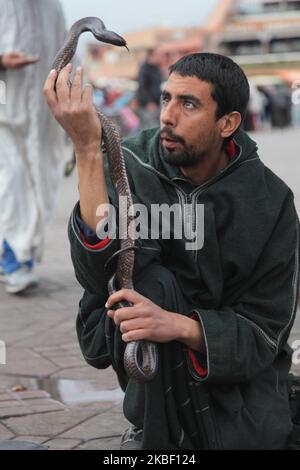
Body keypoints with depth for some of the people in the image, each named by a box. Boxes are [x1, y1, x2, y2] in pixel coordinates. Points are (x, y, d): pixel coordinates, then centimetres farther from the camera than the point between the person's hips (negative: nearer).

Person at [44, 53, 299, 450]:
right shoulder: (129, 166, -16)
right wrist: (87, 149, -42)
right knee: (152, 279, -30)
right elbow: (98, 272, -32)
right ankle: (156, 435, -15)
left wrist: (179, 326, -35)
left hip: (237, 364, -1)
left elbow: (263, 329, -15)